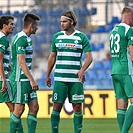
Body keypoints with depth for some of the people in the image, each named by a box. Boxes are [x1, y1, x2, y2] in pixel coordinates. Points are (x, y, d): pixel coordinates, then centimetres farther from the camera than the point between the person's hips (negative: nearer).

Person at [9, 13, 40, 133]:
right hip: (20, 79, -10)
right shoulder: (21, 39, -16)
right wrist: (32, 80, -24)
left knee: (34, 107, 4)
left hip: (27, 80, 10)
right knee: (19, 109, -5)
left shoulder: (27, 38, 15)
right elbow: (22, 62, -22)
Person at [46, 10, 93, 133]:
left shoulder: (82, 37, 1)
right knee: (57, 106, -3)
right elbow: (52, 57, 17)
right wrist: (48, 75, 16)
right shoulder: (57, 36, 10)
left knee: (77, 107, 0)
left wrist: (82, 70, -20)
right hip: (59, 78, 2)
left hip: (76, 79, -2)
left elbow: (89, 57, -3)